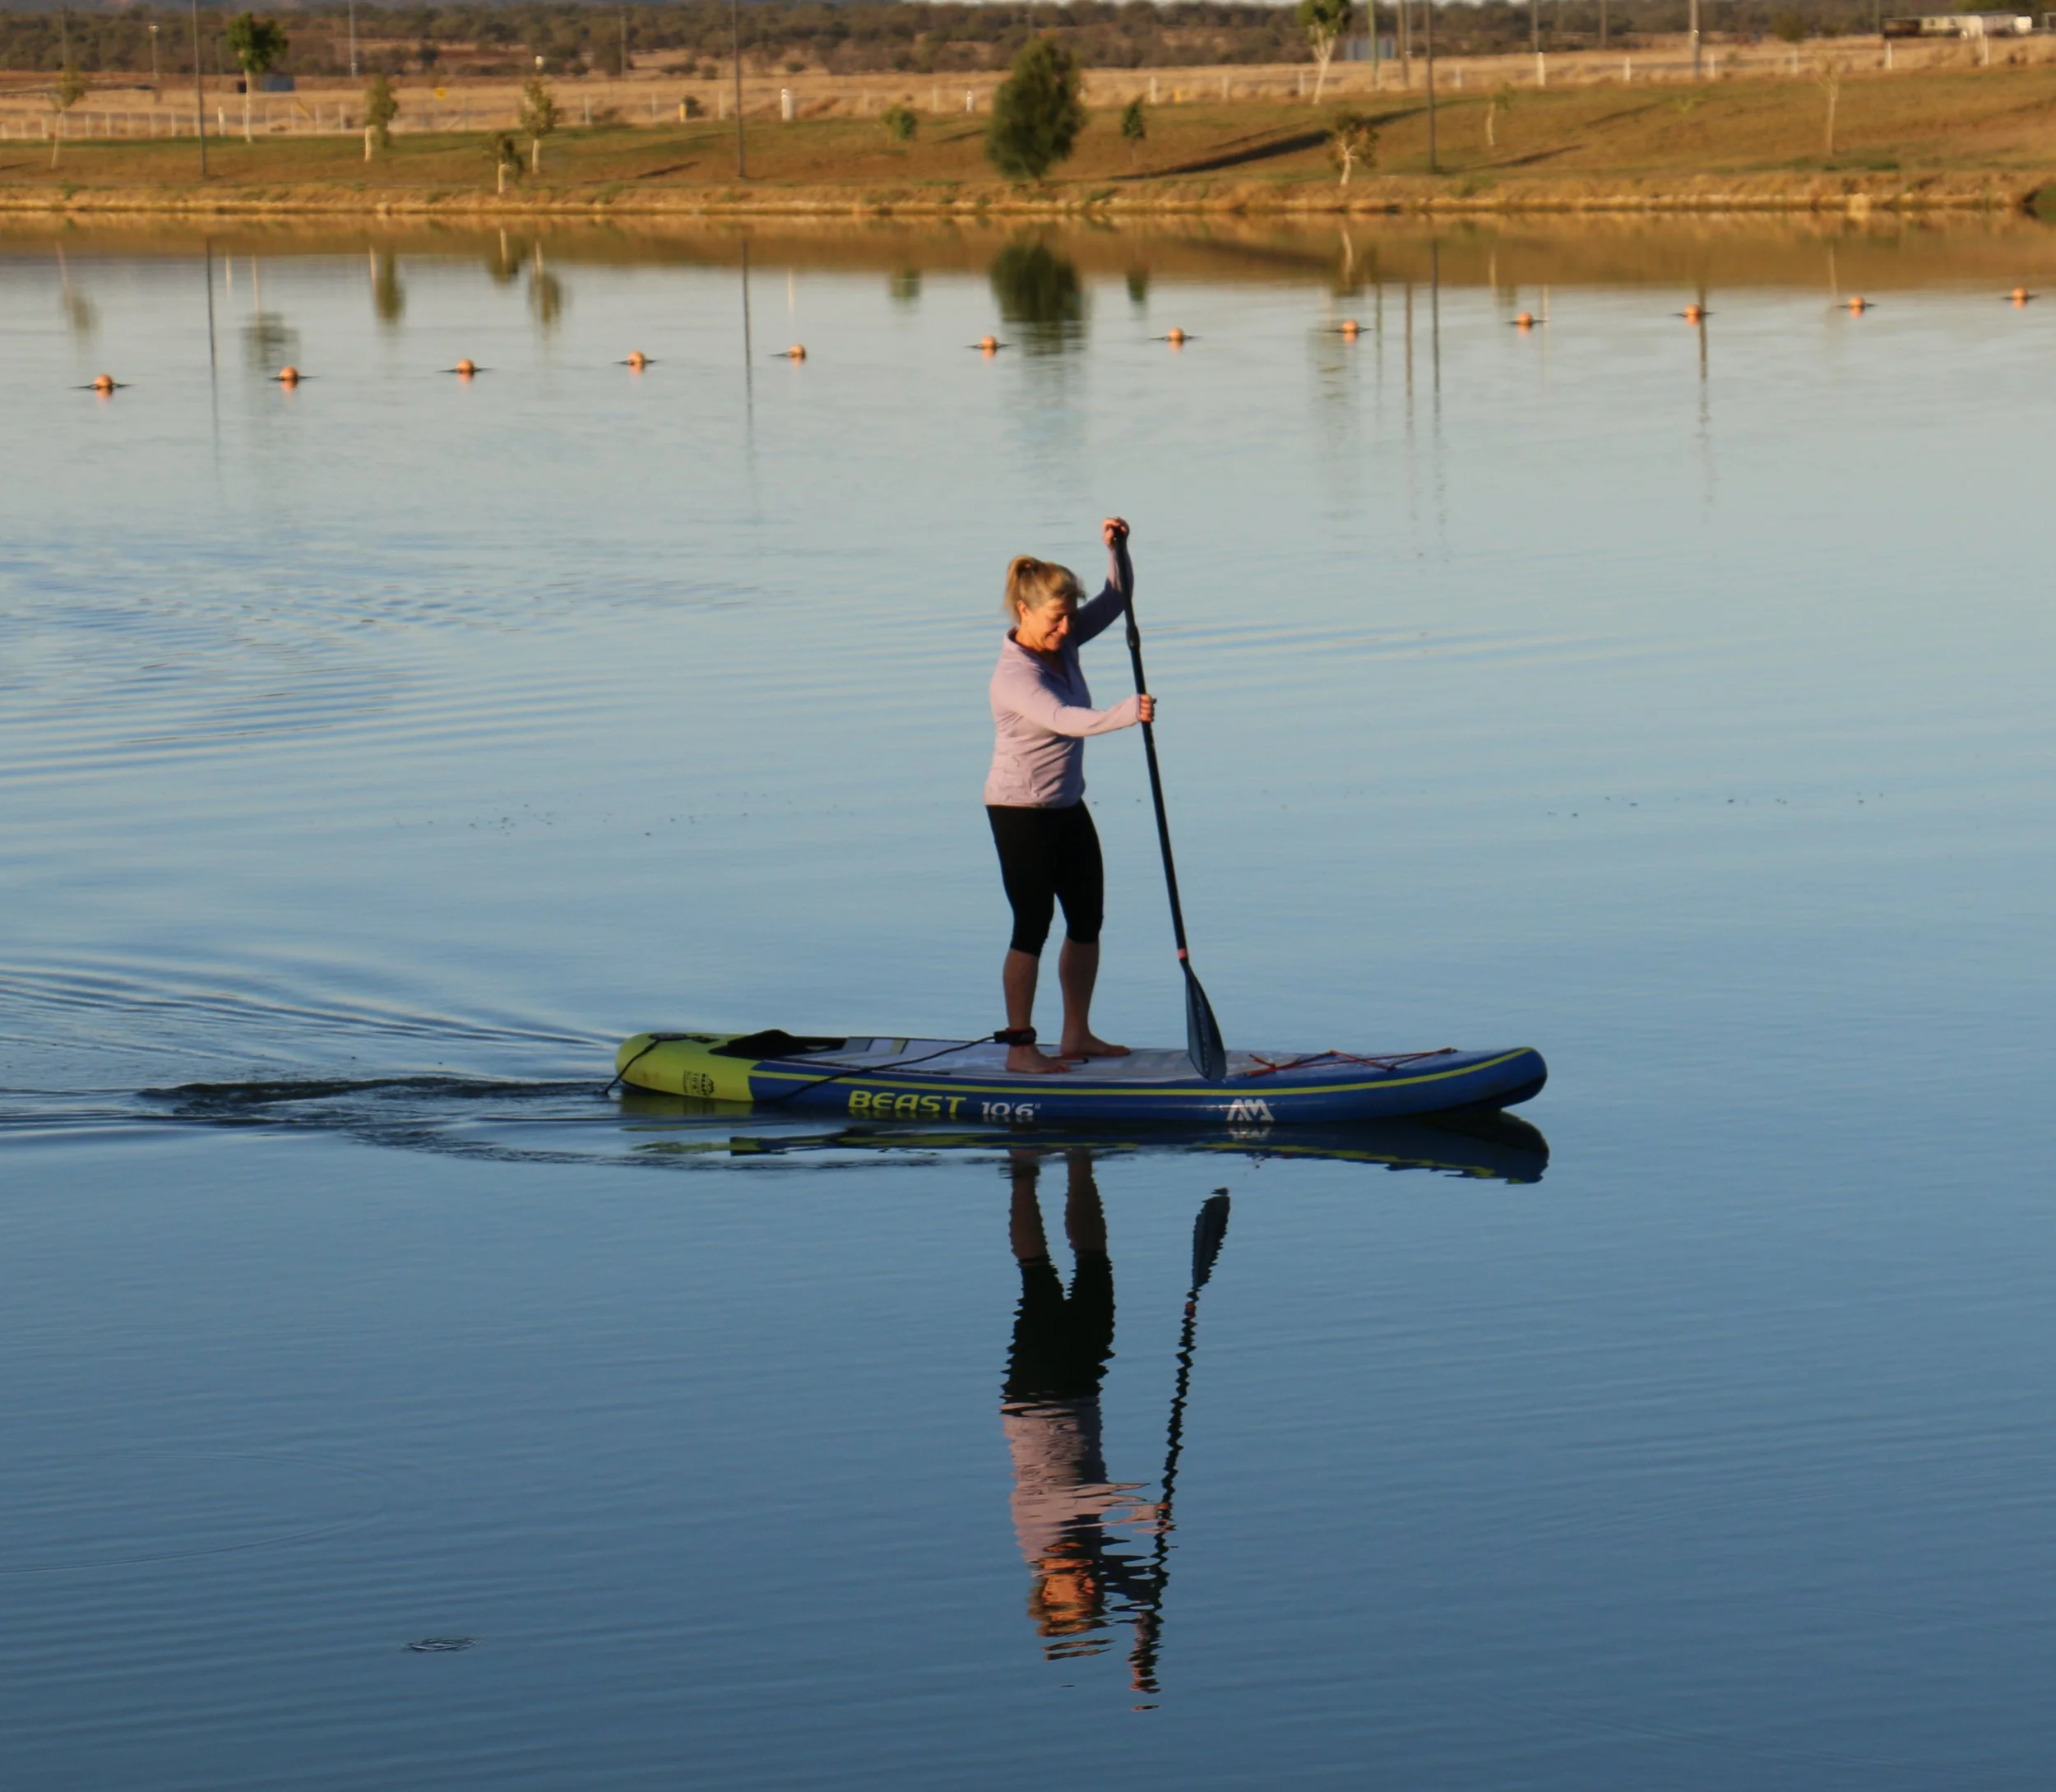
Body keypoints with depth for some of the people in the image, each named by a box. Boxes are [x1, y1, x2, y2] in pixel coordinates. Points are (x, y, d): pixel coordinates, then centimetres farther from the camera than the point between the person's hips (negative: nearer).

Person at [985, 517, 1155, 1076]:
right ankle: (1019, 1046, 1)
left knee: (1087, 919, 12)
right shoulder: (1014, 676, -24)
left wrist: (1117, 549, -9)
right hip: (1021, 812, -9)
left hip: (1067, 806, 9)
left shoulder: (1063, 642, 1)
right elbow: (1063, 719, -40)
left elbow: (1117, 599, 10)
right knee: (1033, 925, -6)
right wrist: (1125, 714, -54)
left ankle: (1077, 1035, 22)